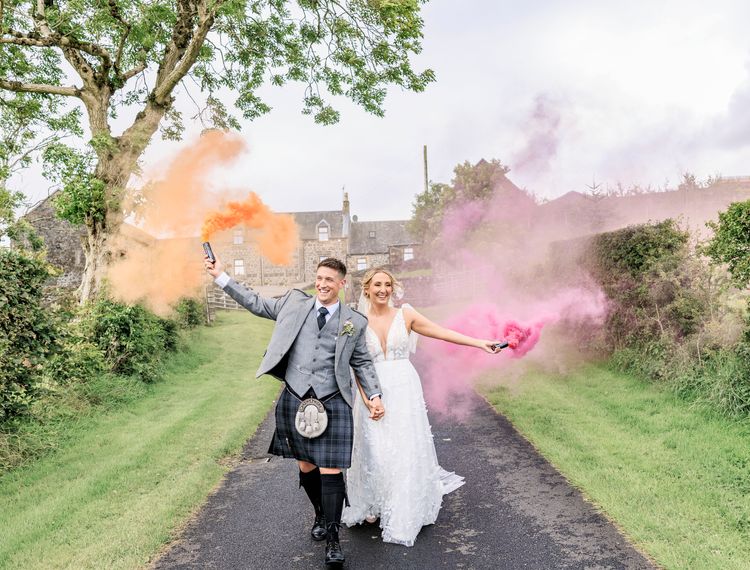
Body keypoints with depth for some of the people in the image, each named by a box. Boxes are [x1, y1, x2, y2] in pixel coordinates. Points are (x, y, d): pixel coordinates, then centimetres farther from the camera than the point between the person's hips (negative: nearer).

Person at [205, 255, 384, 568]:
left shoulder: (355, 322, 4)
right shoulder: (295, 302, 6)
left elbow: (362, 363, 10)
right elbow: (257, 303, 12)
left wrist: (374, 396, 0)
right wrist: (220, 276, 9)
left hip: (332, 403, -2)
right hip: (295, 399, 2)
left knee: (330, 470, -4)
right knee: (306, 467, 14)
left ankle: (332, 537, 13)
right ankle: (321, 515, 40)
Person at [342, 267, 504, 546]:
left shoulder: (405, 314, 0)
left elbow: (442, 332, -3)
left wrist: (480, 343, -9)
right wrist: (365, 396, -12)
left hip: (404, 390, 0)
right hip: (373, 390, 0)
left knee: (406, 449, 4)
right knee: (374, 451, 3)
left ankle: (403, 516, 22)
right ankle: (373, 505, 26)